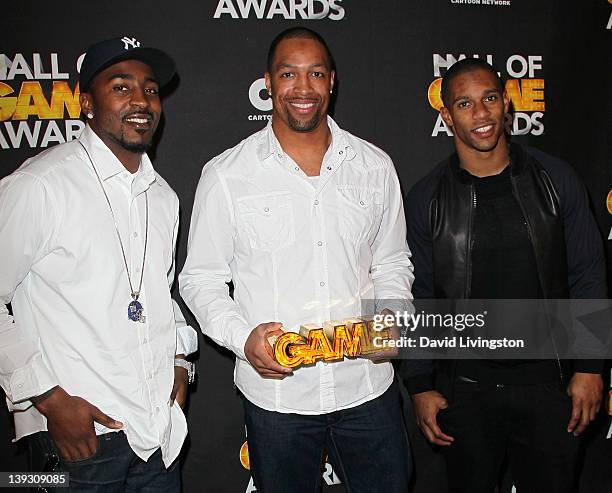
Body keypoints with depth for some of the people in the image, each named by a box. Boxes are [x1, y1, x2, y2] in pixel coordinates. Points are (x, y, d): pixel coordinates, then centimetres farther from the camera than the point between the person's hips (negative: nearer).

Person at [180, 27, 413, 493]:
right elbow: (200, 278, 0)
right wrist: (242, 336, -17)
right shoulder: (225, 175, -5)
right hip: (275, 393, -1)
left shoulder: (375, 166, 2)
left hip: (367, 386, 2)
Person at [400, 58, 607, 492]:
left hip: (548, 382, 1)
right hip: (464, 390, 0)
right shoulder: (426, 199, -4)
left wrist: (590, 367, -2)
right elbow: (417, 298, 0)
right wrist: (420, 385, -1)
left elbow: (587, 276, 2)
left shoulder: (555, 179, -2)